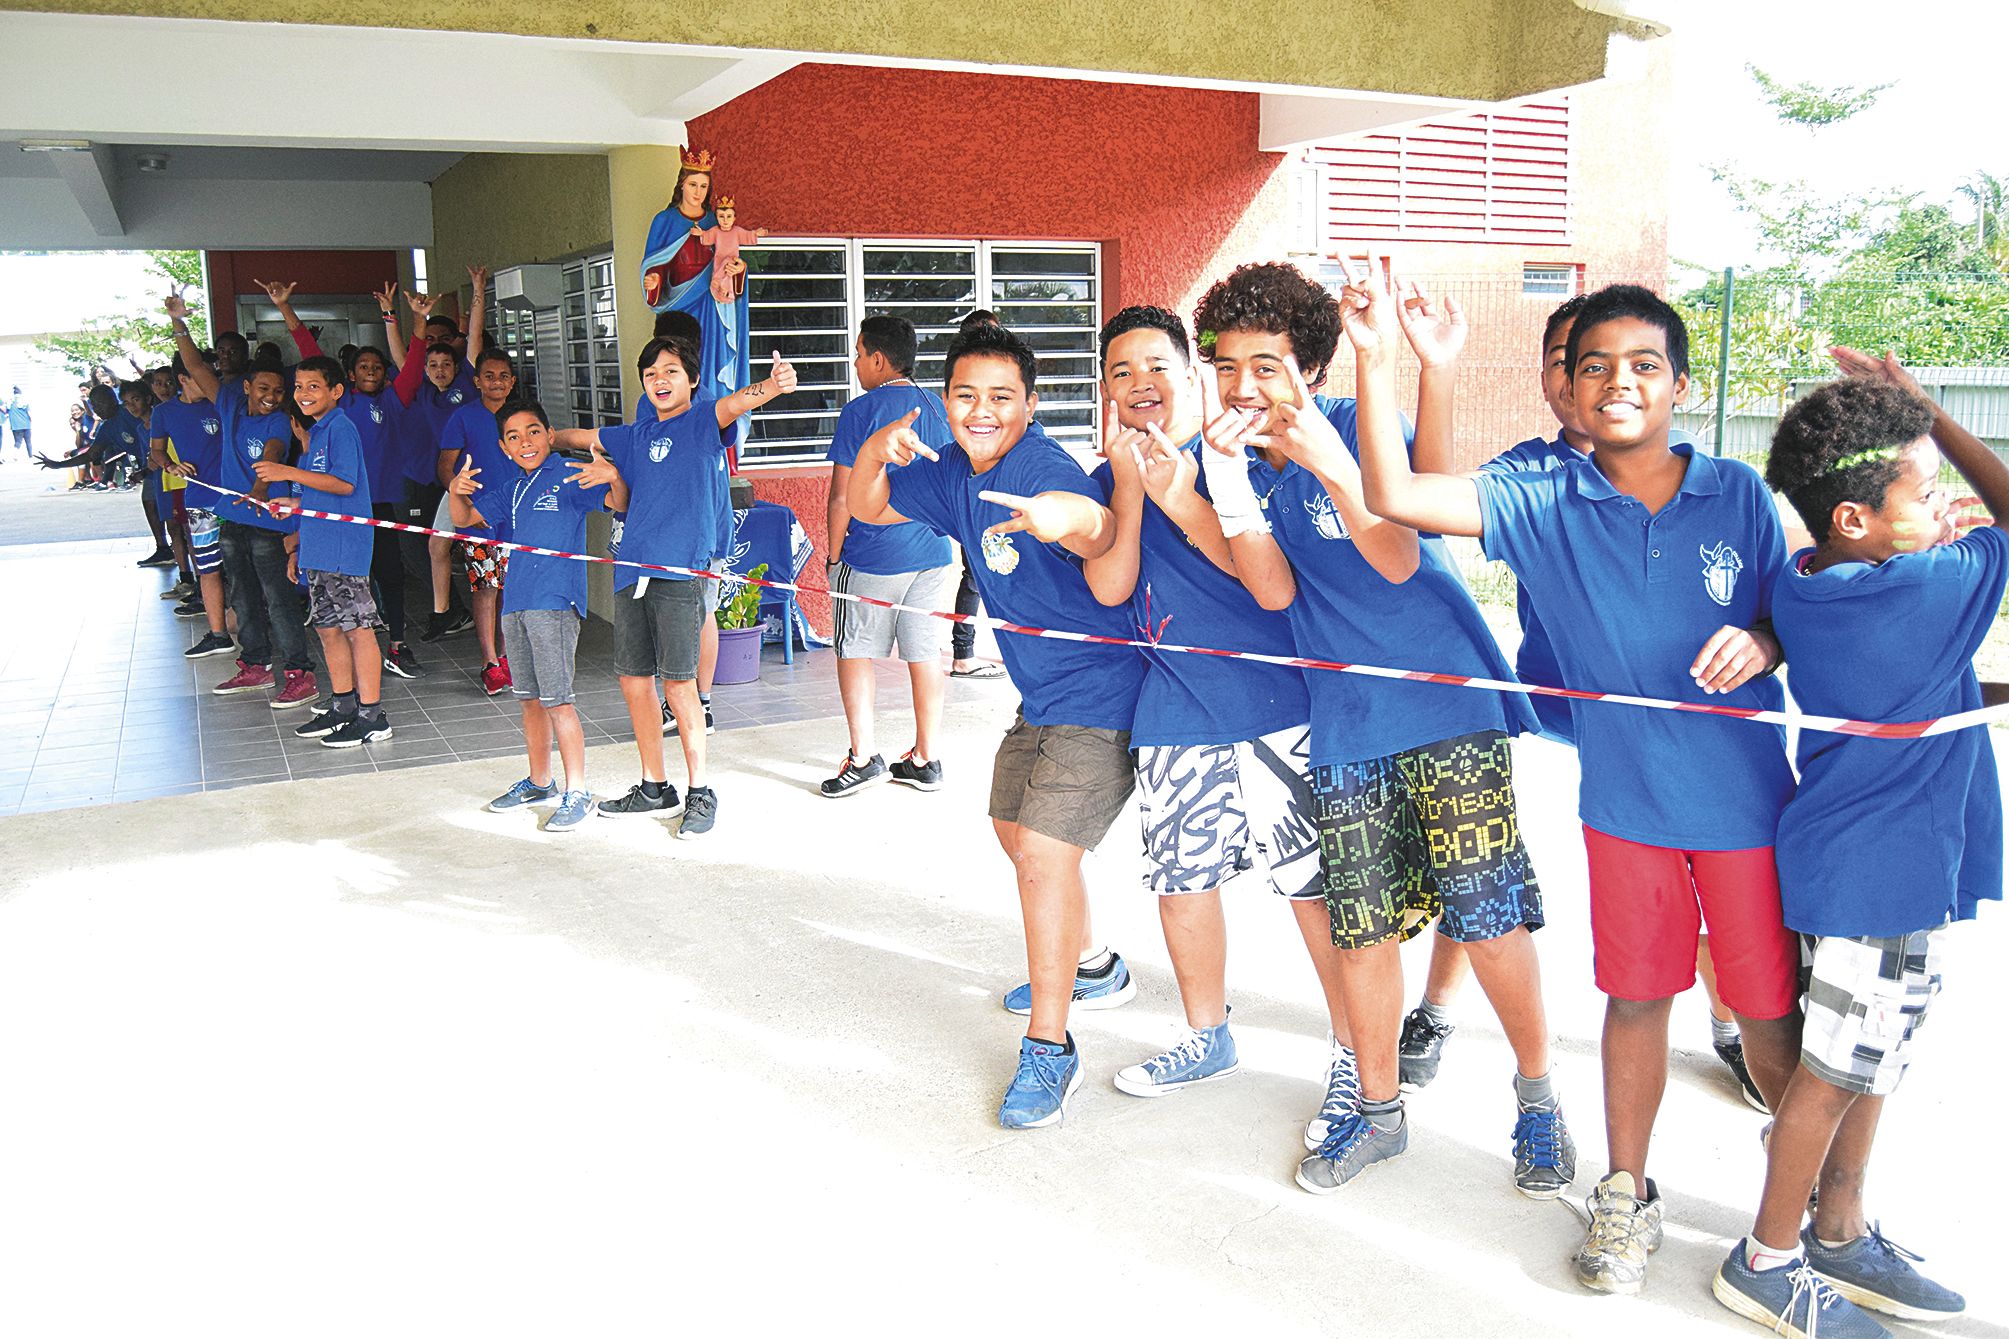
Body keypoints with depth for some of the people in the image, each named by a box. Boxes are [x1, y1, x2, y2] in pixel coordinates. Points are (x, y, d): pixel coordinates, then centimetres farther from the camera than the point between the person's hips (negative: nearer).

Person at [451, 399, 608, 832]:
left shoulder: (568, 477, -5)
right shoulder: (509, 489, 15)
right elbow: (466, 519, 19)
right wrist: (457, 493, -3)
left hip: (554, 602, -7)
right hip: (516, 602, 7)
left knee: (557, 700, -8)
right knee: (529, 697, 16)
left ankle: (577, 792, 0)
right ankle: (539, 783, 29)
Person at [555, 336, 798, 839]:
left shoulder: (703, 419, 0)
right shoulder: (637, 435, 17)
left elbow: (736, 402, -21)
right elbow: (579, 438, 30)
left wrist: (772, 385, -41)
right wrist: (611, 475, 7)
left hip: (680, 570, -6)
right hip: (633, 570, 6)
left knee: (678, 683, -6)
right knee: (634, 680, 10)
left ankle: (700, 792, 8)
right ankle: (654, 788, 24)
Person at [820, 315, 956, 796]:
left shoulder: (860, 412, -10)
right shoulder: (939, 408, 7)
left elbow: (842, 495, -11)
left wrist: (833, 555, 0)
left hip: (873, 556, -5)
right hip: (932, 552, 5)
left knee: (855, 650, 7)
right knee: (925, 653, 9)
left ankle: (864, 756, 3)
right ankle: (925, 761, 15)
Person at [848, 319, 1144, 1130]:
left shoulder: (1043, 467, -24)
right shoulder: (951, 471, 2)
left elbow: (1108, 543, -39)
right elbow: (866, 508, 12)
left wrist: (1077, 519, -62)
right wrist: (877, 449, -9)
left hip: (1099, 694, -10)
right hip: (1041, 696, 10)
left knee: (1045, 851, -17)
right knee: (1014, 829, 24)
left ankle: (1048, 1048, -5)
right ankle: (1089, 966, 45)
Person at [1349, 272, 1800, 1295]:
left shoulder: (1737, 494, -2)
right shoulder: (1546, 508, -5)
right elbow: (1394, 497, -15)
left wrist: (1760, 644, -16)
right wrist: (1377, 358, -22)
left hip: (1746, 794, 0)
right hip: (1626, 798, 0)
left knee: (1771, 1009, 10)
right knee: (1636, 998, 12)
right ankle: (1627, 1195, 31)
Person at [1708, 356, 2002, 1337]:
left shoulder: (1798, 585, -1)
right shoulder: (1930, 589, -23)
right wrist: (1926, 411, -7)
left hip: (1846, 853, 8)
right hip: (1886, 869, -8)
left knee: (1873, 1061, 21)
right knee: (1838, 1070, 6)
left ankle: (1841, 1232, 36)